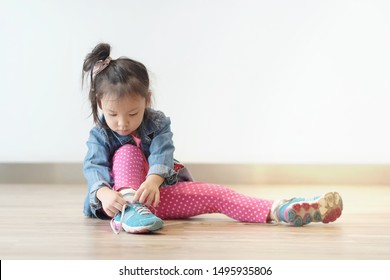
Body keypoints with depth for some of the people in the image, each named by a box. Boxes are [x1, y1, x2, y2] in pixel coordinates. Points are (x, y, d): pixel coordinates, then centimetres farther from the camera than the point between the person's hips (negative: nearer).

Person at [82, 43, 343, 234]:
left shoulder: (158, 123, -6)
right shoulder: (99, 136, -10)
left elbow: (162, 155, -24)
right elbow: (94, 167, -26)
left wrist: (152, 181, -49)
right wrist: (104, 193, -52)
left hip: (160, 192, 2)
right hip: (122, 192, -1)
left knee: (218, 195, -19)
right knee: (128, 151, -27)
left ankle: (277, 211, -32)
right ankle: (128, 208, -49)